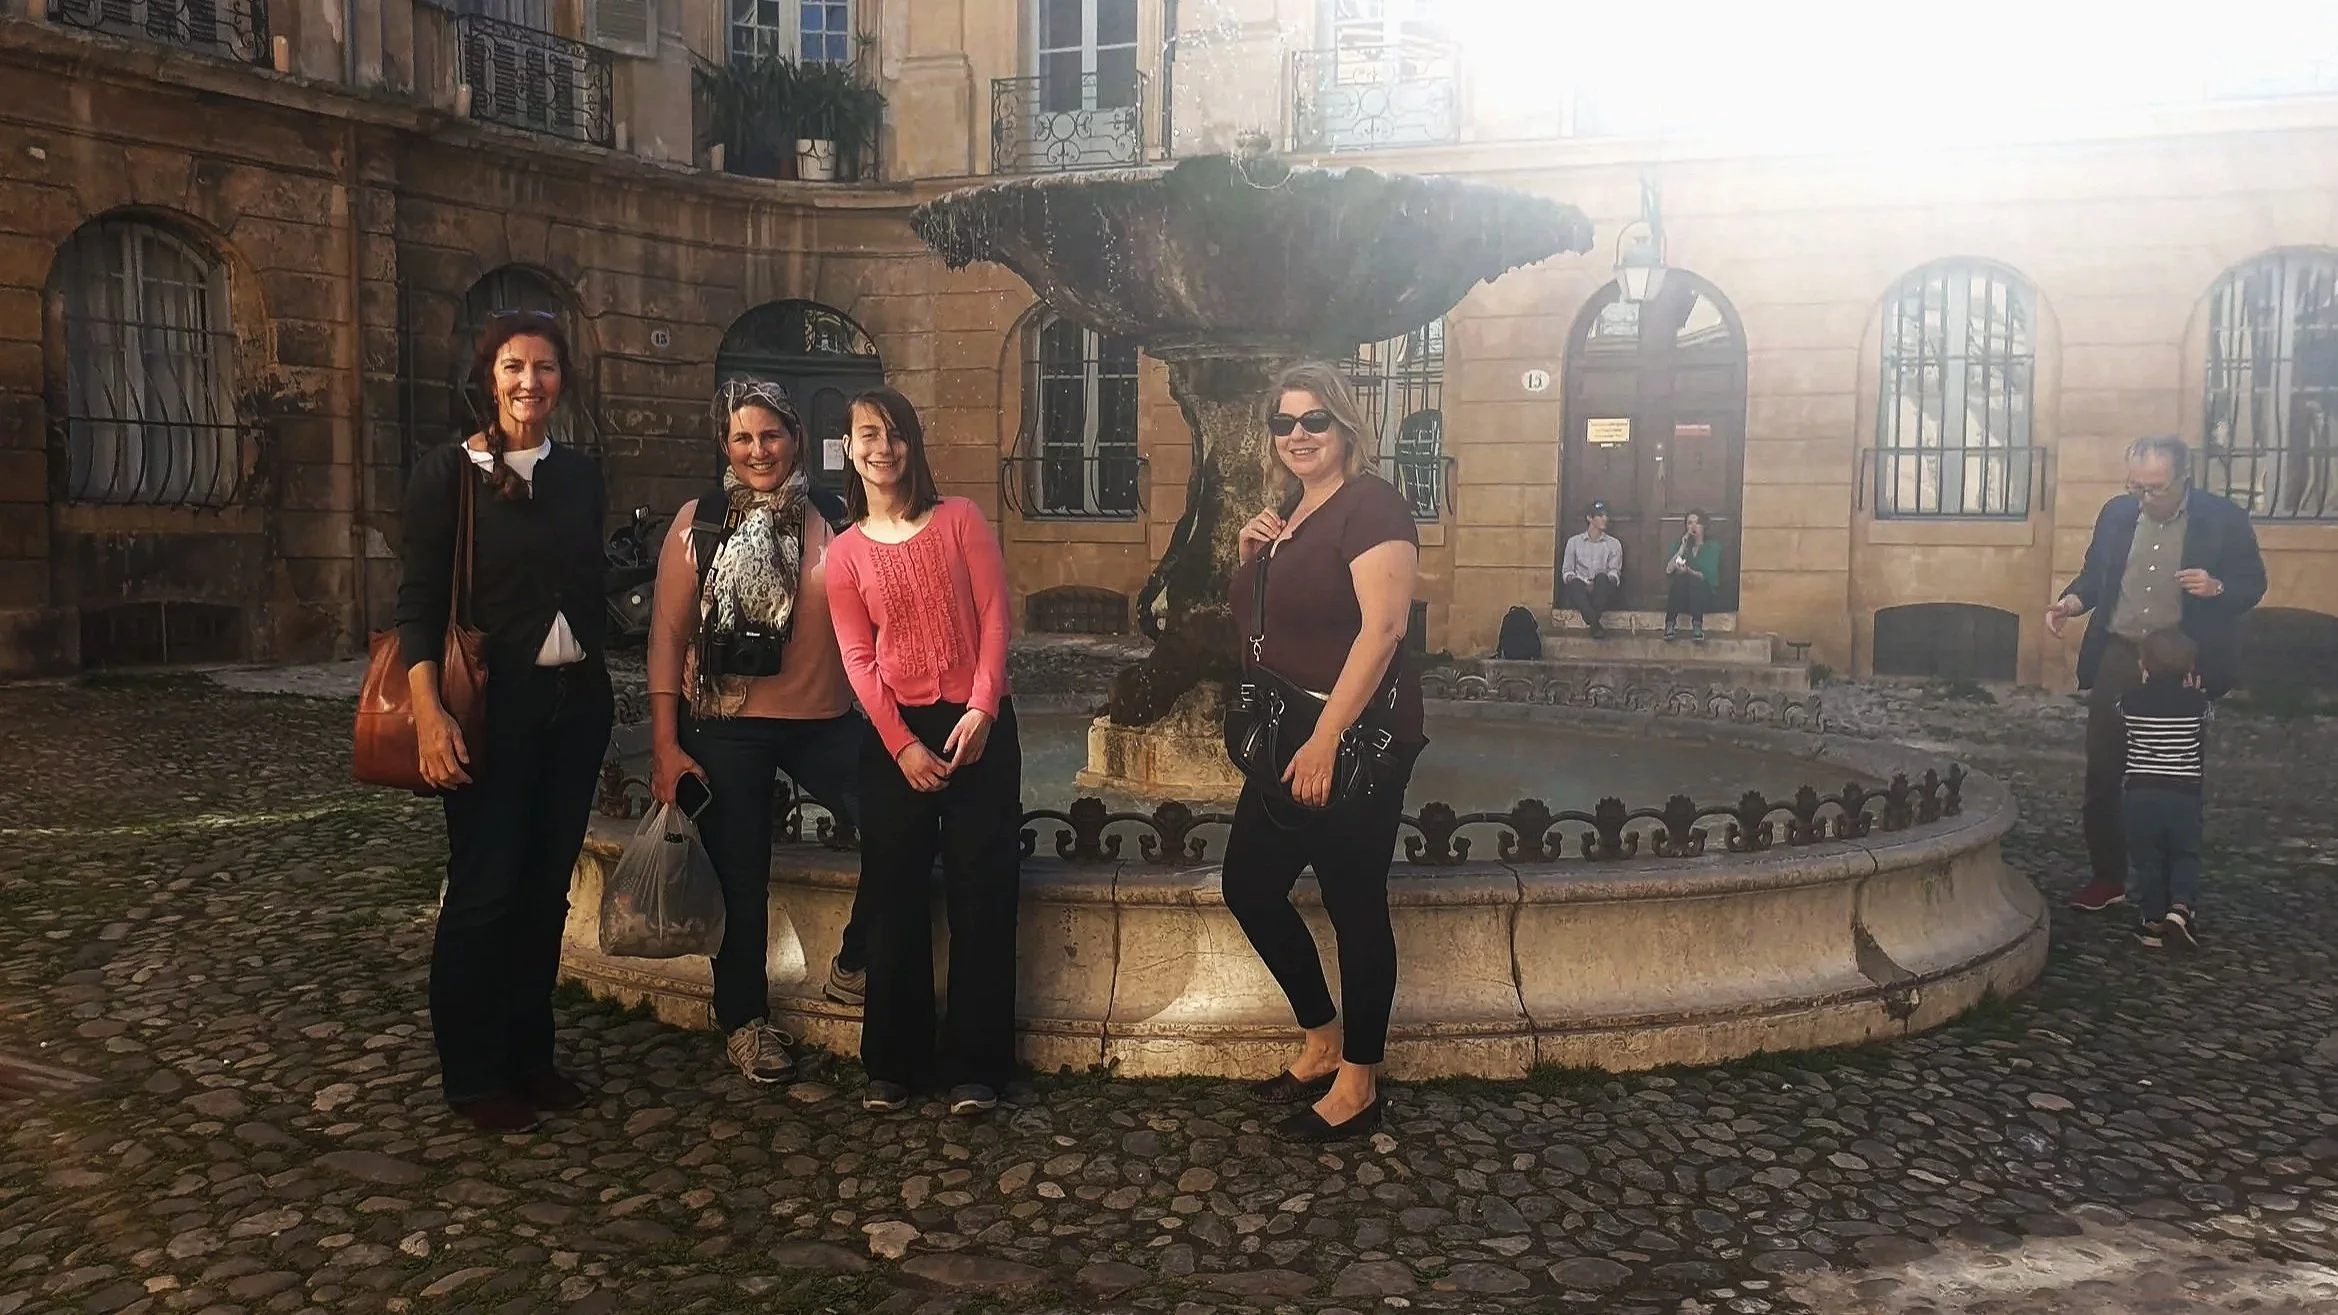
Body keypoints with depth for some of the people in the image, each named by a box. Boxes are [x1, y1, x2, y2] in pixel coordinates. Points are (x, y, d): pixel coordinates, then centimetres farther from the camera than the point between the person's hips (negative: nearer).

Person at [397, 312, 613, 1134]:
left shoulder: (579, 475, 10)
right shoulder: (449, 473, -5)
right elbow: (419, 602, -9)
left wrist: (598, 696, 11)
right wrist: (429, 712, -20)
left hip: (576, 702, 5)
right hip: (493, 703, -5)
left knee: (546, 885, 11)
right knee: (483, 889, 0)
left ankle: (530, 1056, 23)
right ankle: (473, 1076, 13)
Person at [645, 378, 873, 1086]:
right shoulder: (700, 521, 0)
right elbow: (668, 635, -1)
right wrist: (664, 745, -6)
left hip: (825, 721, 1)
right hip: (726, 728, -1)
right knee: (741, 876, 7)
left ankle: (854, 966, 9)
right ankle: (744, 1020, 28)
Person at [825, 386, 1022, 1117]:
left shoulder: (960, 520, 2)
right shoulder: (844, 552, 6)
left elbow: (993, 618, -3)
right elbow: (858, 658, 1)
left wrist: (981, 710, -15)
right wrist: (900, 745, -10)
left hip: (977, 723, -1)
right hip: (894, 732, 2)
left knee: (981, 894, -1)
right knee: (893, 897, 4)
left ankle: (974, 1065, 7)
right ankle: (893, 1063, 16)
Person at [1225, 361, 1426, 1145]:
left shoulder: (1369, 506, -13)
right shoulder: (1288, 511, 13)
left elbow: (1383, 625, -23)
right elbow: (1262, 616, 22)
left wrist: (1326, 740, -27)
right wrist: (1250, 554, 2)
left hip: (1351, 748, -9)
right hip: (1285, 747, 9)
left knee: (1355, 905, 0)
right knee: (1249, 886, 13)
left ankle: (1358, 1088, 15)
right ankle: (1323, 1042, 30)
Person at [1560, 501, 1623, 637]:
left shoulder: (1614, 544, 13)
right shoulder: (1574, 542, 13)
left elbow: (1615, 571, 3)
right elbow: (1567, 571, 8)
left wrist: (1610, 578, -20)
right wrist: (1573, 579, -14)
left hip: (1602, 594, 0)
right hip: (1580, 592, 0)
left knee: (1602, 577, -34)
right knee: (1575, 584, -36)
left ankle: (1591, 620, -42)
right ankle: (1595, 623, -47)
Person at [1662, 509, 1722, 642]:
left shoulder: (1713, 547, 2)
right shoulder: (1679, 544, 10)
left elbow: (1710, 577, -10)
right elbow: (1669, 570, -6)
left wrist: (1688, 571, -26)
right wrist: (1683, 547, -11)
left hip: (1703, 594, -2)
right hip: (1681, 596, 2)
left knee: (1695, 580, -33)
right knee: (1679, 578, -30)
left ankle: (1697, 624, -37)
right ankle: (1670, 623, -33)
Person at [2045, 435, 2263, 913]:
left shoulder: (2224, 518, -7)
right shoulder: (2116, 513, 3)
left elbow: (2252, 585, 0)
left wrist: (2216, 587, -22)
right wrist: (2072, 600, -8)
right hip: (2117, 658, 3)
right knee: (2102, 774, 3)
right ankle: (2107, 877, 16)